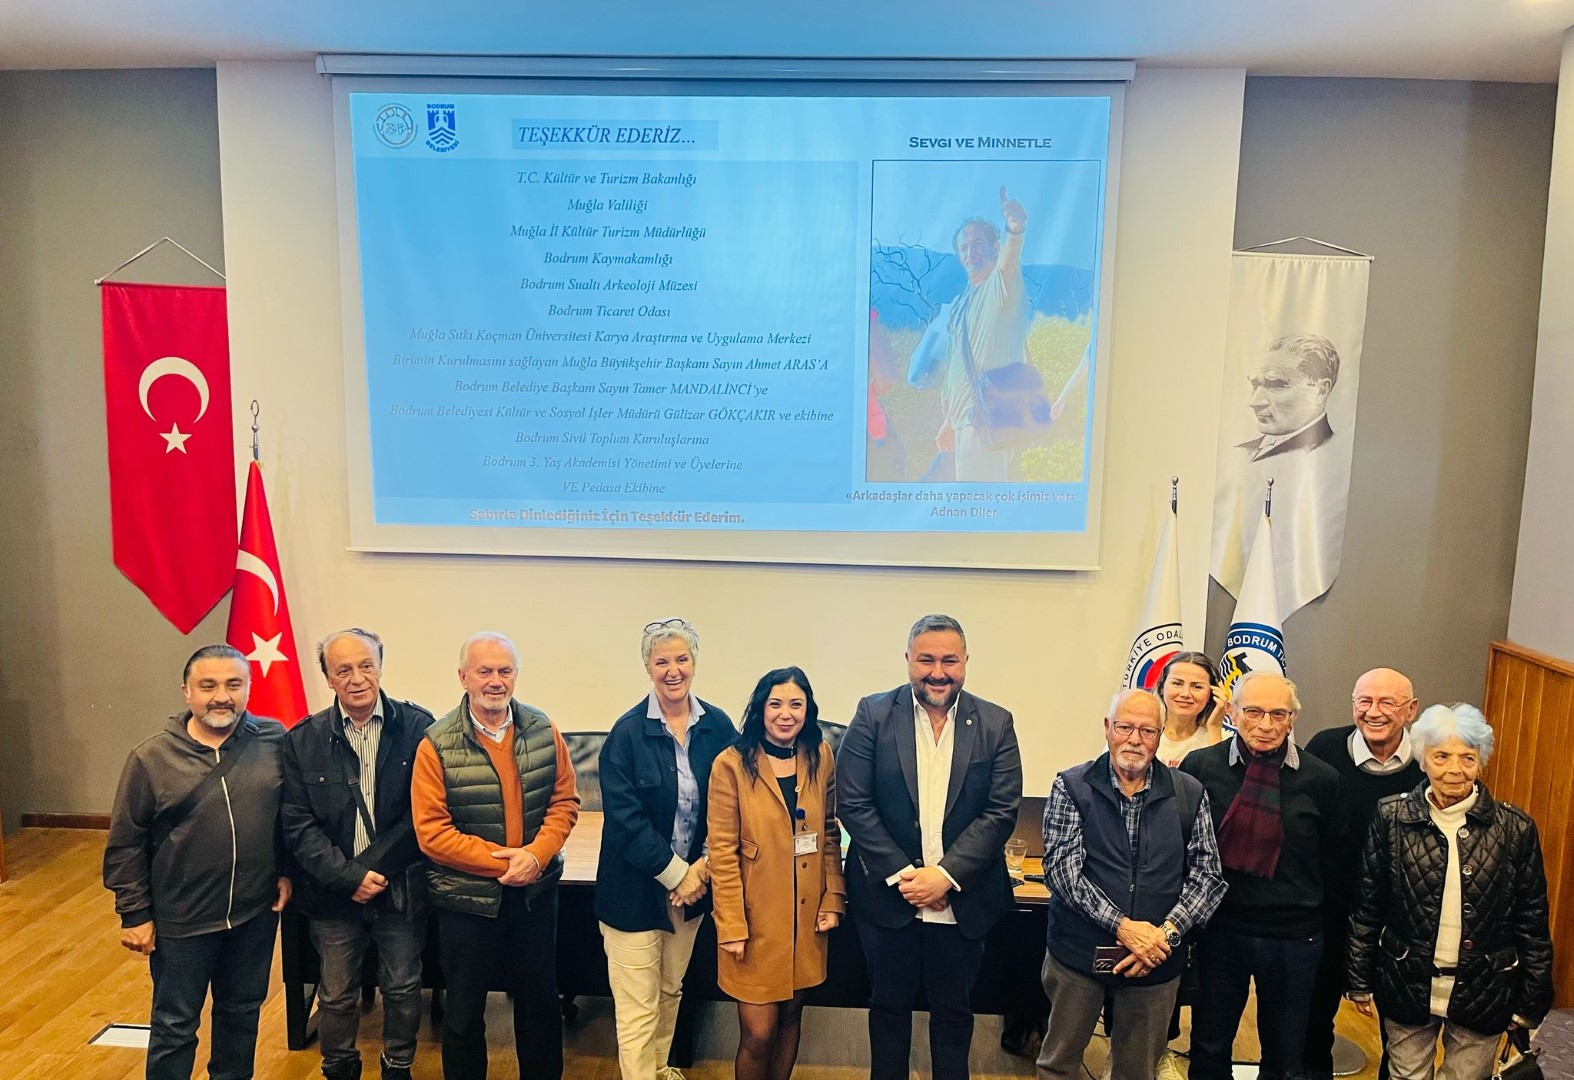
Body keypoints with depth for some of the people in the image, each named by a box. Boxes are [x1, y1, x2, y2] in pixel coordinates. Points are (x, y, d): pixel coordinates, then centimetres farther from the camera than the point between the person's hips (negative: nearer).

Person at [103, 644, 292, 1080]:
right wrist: (135, 915, -3)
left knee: (242, 1012, 20)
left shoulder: (275, 741, -8)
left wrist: (287, 871, 2)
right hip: (182, 919, -2)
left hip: (257, 912, 2)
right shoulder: (151, 758, -11)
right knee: (174, 1026, 14)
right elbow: (125, 845, -4)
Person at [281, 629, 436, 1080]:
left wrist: (373, 867, -17)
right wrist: (349, 878, -15)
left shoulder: (417, 727, -10)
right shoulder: (303, 739, -4)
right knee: (336, 995, 18)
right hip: (334, 892, 1)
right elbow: (297, 824, -6)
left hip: (402, 888, -1)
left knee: (402, 989, 15)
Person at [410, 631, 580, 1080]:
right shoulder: (437, 745, -13)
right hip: (466, 897, -3)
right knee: (464, 1011, 15)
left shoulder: (543, 731, -3)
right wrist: (502, 862, -19)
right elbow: (431, 831, -15)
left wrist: (535, 855, -17)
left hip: (535, 892, 3)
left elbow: (564, 801, -1)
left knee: (540, 1001, 19)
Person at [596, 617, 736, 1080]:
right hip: (636, 887, -4)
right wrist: (676, 873, -15)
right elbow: (624, 817, -15)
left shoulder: (718, 726, -3)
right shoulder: (628, 731, -13)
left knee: (671, 992, 22)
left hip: (694, 881, 4)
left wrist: (702, 867, -9)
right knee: (638, 1010, 3)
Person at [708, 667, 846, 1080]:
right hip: (756, 917, -4)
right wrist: (731, 925, -12)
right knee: (759, 1031, 2)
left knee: (791, 1015, 17)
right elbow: (722, 852, -11)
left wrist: (833, 899, 1)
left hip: (806, 916, 4)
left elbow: (830, 835, 9)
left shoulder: (821, 758, 0)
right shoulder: (732, 764, -13)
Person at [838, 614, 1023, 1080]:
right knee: (889, 1006, 16)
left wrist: (946, 875, -17)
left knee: (954, 1010, 17)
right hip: (887, 895, 0)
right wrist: (901, 875, -15)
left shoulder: (996, 724, -3)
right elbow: (853, 804, -9)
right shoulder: (874, 715, -6)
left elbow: (1002, 812, -8)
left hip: (963, 900, 1)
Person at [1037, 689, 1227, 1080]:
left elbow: (1207, 875, 0)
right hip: (1079, 953, -2)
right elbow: (1062, 868, -12)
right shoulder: (1071, 787, -5)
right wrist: (1122, 926, -19)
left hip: (1158, 959, 2)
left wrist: (1166, 933, -13)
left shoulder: (1189, 794, 1)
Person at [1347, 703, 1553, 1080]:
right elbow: (1367, 906, -2)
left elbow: (1532, 922, 0)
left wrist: (1531, 1002, 2)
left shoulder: (1515, 828, -8)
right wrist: (1359, 980, 1)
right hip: (1407, 988, 0)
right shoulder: (1392, 818, -8)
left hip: (1483, 994, 0)